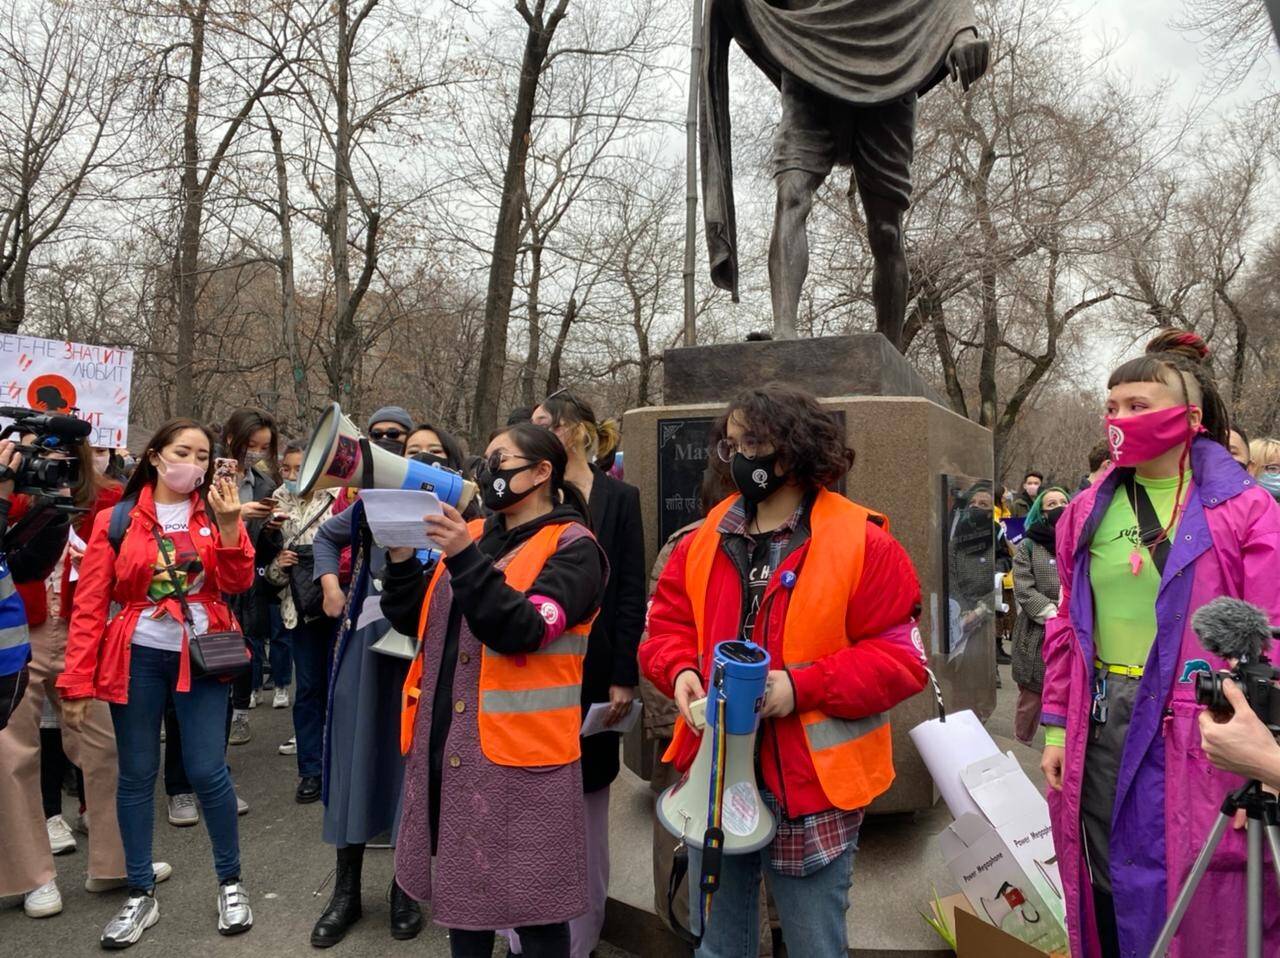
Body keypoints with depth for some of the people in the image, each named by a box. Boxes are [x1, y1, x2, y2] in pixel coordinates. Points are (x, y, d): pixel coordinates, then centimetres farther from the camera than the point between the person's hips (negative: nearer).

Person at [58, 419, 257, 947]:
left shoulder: (214, 513, 3)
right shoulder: (116, 520, -1)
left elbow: (238, 583, -8)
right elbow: (90, 605, -3)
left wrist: (227, 523, -20)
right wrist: (77, 682, -6)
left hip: (200, 656, 0)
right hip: (137, 657, 0)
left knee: (207, 771, -1)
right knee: (136, 776, 8)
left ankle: (231, 883, 19)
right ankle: (141, 895, 25)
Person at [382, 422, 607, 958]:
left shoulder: (572, 547, -8)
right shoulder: (474, 534, 11)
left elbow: (522, 630, -22)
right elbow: (412, 621, 11)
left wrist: (465, 557, -28)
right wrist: (402, 556, -4)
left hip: (519, 754, -7)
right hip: (447, 745, 7)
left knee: (530, 902, 5)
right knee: (460, 886, 20)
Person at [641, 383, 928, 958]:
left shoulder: (863, 543, -11)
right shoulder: (705, 540, 4)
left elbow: (900, 657, -12)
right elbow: (668, 625, 9)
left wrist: (802, 686, -22)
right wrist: (680, 673, -12)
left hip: (811, 787, -4)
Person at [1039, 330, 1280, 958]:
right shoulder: (1089, 510, 7)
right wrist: (1057, 727, 9)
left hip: (1199, 731, -4)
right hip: (1103, 722, 4)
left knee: (1198, 898, 8)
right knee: (1111, 887, 16)